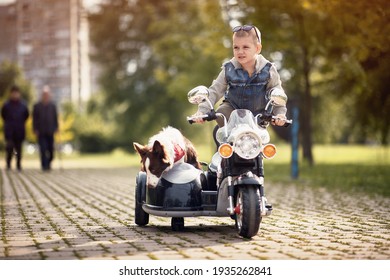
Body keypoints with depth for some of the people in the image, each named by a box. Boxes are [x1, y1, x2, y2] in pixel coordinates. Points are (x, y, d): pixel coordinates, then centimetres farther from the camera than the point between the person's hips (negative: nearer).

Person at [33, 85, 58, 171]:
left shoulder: (52, 106, 7)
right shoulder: (37, 106, 3)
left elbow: (55, 118, 10)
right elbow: (34, 119, 3)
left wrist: (56, 128, 3)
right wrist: (35, 129, -4)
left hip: (50, 132, 2)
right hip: (41, 132, -2)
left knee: (51, 149, 4)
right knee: (43, 150, -8)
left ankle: (48, 162, 25)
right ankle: (44, 165, -7)